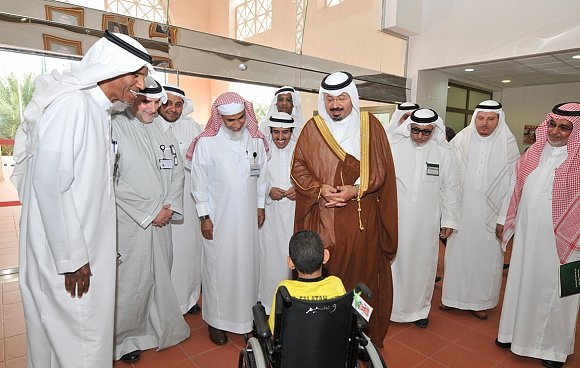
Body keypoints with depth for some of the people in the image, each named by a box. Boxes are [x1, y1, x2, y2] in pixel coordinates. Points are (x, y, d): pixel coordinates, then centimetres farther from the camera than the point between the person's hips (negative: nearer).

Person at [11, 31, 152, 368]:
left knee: (90, 334, 19)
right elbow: (48, 182, -22)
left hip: (87, 249, 9)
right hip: (63, 254, -9)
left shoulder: (99, 111, 11)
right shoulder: (71, 103, -16)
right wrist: (71, 258, -18)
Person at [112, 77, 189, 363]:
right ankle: (124, 339, 25)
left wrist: (170, 207, -2)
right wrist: (150, 211, -11)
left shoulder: (162, 130, 10)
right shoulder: (117, 127, -9)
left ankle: (157, 329, 34)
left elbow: (176, 171, 11)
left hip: (161, 220, 6)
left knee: (160, 277, 15)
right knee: (131, 282, 3)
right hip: (129, 222, -5)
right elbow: (113, 181, -14)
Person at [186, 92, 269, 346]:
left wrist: (260, 206, 11)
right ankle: (216, 320, 23)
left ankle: (246, 315, 30)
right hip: (218, 217, -3)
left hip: (248, 216, 3)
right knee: (218, 266, 5)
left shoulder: (256, 140, 2)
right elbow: (199, 182, -5)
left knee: (248, 263, 11)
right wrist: (204, 217, -6)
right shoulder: (206, 142, -9)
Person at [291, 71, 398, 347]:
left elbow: (381, 168, 2)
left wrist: (356, 189, -12)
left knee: (363, 272, 7)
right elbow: (298, 168, 4)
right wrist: (320, 189, -12)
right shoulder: (312, 128, 3)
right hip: (324, 218, 0)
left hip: (363, 219, 0)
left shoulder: (371, 125, 2)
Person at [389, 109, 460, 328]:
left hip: (426, 223, 1)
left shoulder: (443, 152, -2)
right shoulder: (394, 147, -5)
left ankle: (419, 308, 34)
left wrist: (449, 220, 7)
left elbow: (450, 189, 5)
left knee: (422, 263, 13)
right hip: (395, 220, -1)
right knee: (393, 263, 8)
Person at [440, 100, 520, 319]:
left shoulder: (508, 145, -4)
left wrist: (503, 218, -7)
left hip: (490, 213, 0)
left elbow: (512, 184, -3)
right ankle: (452, 295, 28)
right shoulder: (461, 140, -4)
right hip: (461, 210, 0)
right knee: (457, 251, 10)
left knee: (486, 256, 9)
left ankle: (481, 301, 27)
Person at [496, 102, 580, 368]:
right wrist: (509, 221, 10)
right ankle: (518, 331, 35)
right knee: (522, 283, 16)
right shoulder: (535, 151, 4)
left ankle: (553, 346, 30)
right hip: (527, 233, 4)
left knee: (553, 290, 10)